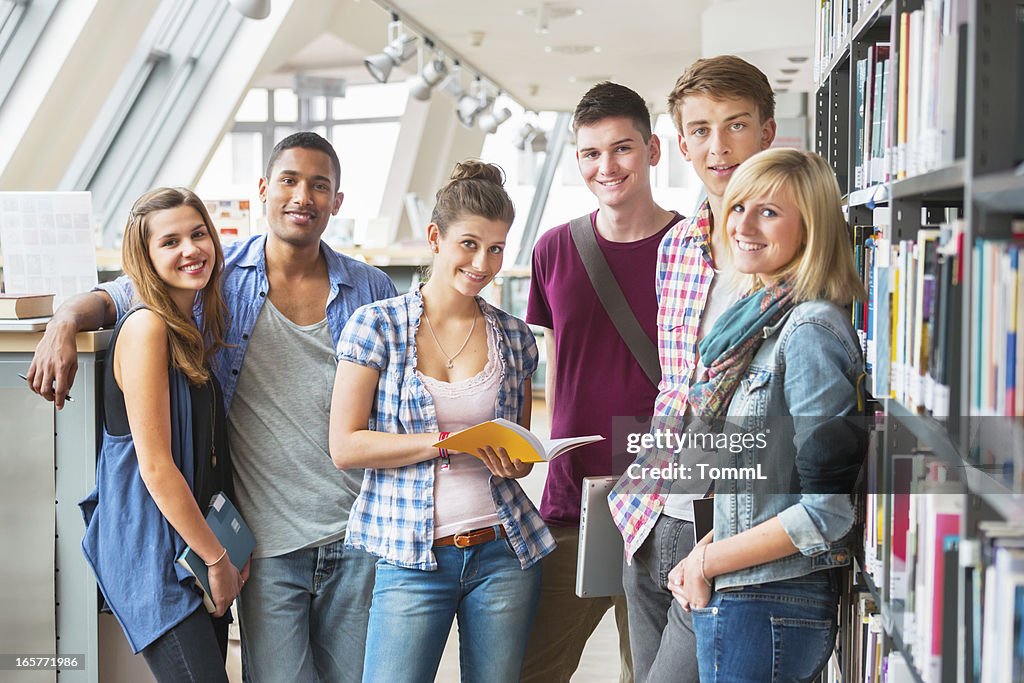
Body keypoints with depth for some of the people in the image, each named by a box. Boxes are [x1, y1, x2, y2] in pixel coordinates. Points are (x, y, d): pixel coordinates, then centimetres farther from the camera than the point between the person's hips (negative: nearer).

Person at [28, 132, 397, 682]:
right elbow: (107, 298, 10)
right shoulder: (219, 278, 1)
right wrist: (65, 323, -14)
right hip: (269, 546, -1)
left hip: (358, 538, 2)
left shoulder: (372, 290, 5)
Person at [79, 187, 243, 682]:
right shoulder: (147, 327, -15)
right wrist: (217, 558, -11)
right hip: (154, 553, -8)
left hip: (200, 541, 8)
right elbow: (155, 466, -18)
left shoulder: (197, 327, 11)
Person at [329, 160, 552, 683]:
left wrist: (514, 463, -6)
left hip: (503, 551, 3)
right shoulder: (378, 325, -3)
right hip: (411, 557, -3)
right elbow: (345, 447, -7)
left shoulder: (514, 337, 8)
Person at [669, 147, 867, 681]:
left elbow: (831, 509, -20)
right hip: (727, 598, 8)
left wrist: (708, 562, -11)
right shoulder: (759, 320, 11)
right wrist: (704, 554, 3)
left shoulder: (811, 331, -16)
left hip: (768, 609, -8)